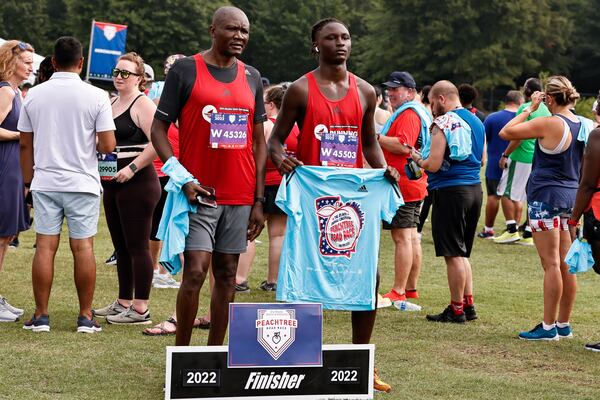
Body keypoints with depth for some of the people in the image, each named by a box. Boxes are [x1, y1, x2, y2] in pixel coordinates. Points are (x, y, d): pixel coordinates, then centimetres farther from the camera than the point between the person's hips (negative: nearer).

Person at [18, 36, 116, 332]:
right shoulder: (96, 96, -6)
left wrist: (28, 179, 17)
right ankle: (85, 317, 7)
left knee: (45, 247, 4)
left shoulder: (34, 95, 2)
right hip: (82, 183, -2)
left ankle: (41, 316, 6)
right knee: (83, 247, 3)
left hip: (45, 182, 2)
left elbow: (25, 144, 6)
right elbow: (108, 145, -9)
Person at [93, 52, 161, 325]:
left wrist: (132, 168, -21)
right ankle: (124, 302, 21)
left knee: (137, 246, -6)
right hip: (112, 184, 9)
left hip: (137, 183, -9)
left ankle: (140, 309, -4)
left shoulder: (142, 104, -10)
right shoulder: (112, 103, 17)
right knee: (121, 247, 13)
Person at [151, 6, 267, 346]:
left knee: (227, 276, 6)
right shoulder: (185, 70, -2)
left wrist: (259, 199, 7)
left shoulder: (252, 78, 12)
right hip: (198, 192, -4)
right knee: (195, 271, -11)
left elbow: (259, 140, 13)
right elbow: (159, 128, -2)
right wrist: (181, 176, -15)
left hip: (240, 197, 5)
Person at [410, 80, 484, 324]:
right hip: (475, 189, 8)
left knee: (453, 254, -1)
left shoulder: (443, 124, -13)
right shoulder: (476, 121, 13)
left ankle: (456, 309, 3)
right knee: (462, 253, 17)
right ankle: (468, 305, 17)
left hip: (450, 191, -8)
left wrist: (417, 158, 2)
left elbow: (433, 165, -17)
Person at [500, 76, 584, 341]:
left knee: (551, 264, -5)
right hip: (571, 198, 7)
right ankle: (563, 324, 17)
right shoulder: (584, 125, 6)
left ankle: (549, 327, -2)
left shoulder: (549, 124, -16)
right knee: (565, 264, 11)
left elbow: (506, 133, -11)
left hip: (546, 197, -7)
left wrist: (530, 109, -3)